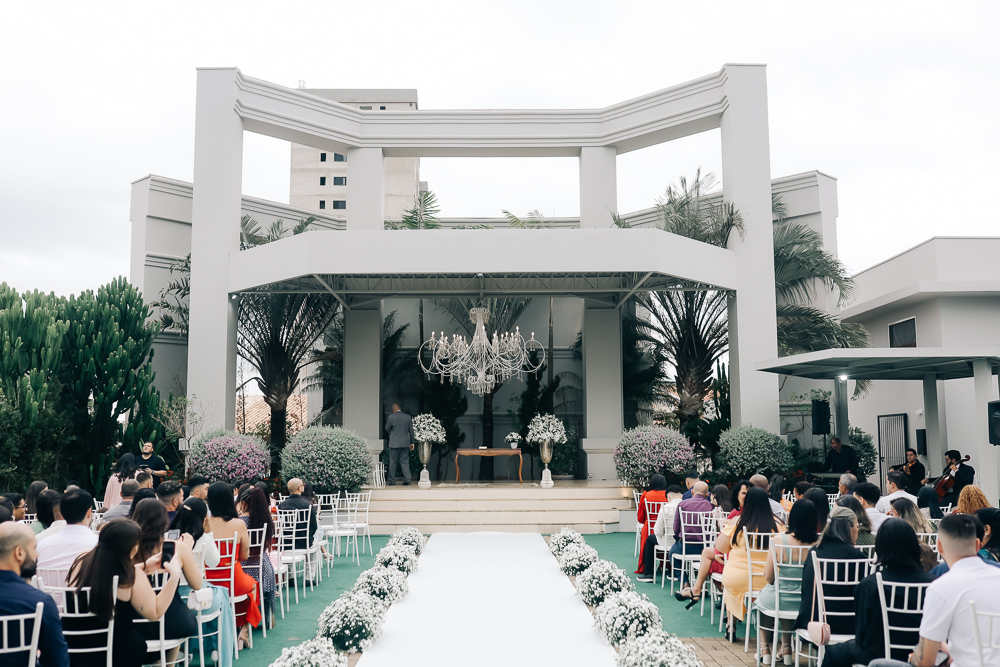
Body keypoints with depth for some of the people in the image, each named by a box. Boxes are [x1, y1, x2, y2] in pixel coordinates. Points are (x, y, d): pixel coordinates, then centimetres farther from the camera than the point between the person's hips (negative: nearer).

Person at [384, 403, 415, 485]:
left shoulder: (391, 417, -6)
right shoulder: (408, 417, 4)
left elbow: (387, 429, 4)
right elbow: (411, 430, 7)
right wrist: (412, 442, 13)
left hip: (394, 443, -3)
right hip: (405, 443, 3)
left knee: (393, 462, 5)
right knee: (405, 461, 7)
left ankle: (391, 481, 9)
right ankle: (407, 480, 0)